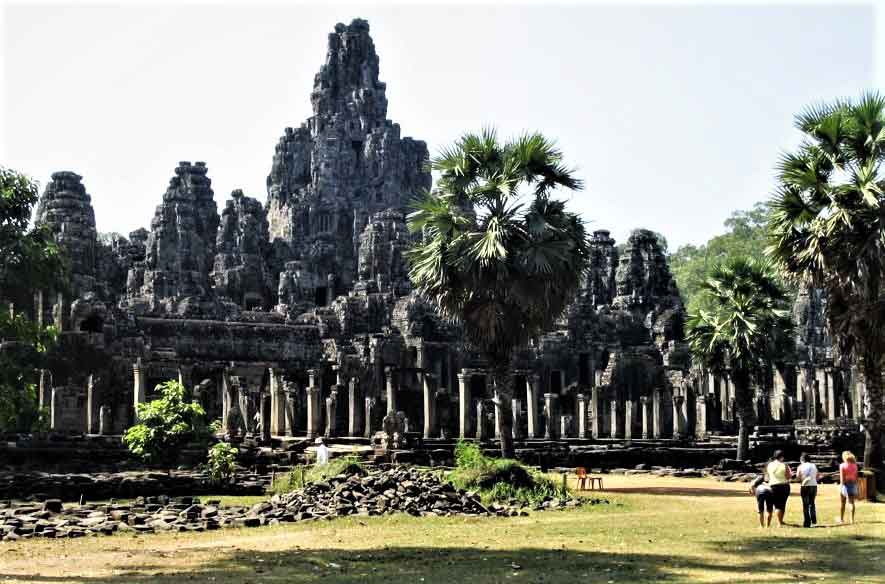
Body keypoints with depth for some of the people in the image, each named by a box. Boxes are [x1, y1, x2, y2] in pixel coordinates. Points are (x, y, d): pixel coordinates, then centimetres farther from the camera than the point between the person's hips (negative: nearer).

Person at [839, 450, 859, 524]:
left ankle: (841, 519, 15)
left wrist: (841, 487, -11)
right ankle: (852, 519, 1)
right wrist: (856, 486, 13)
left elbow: (842, 477, -12)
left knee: (843, 503, 8)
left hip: (845, 484, -3)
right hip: (853, 484, 3)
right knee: (852, 502, 5)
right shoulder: (854, 465, 4)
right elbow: (856, 477, 6)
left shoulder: (842, 465, -8)